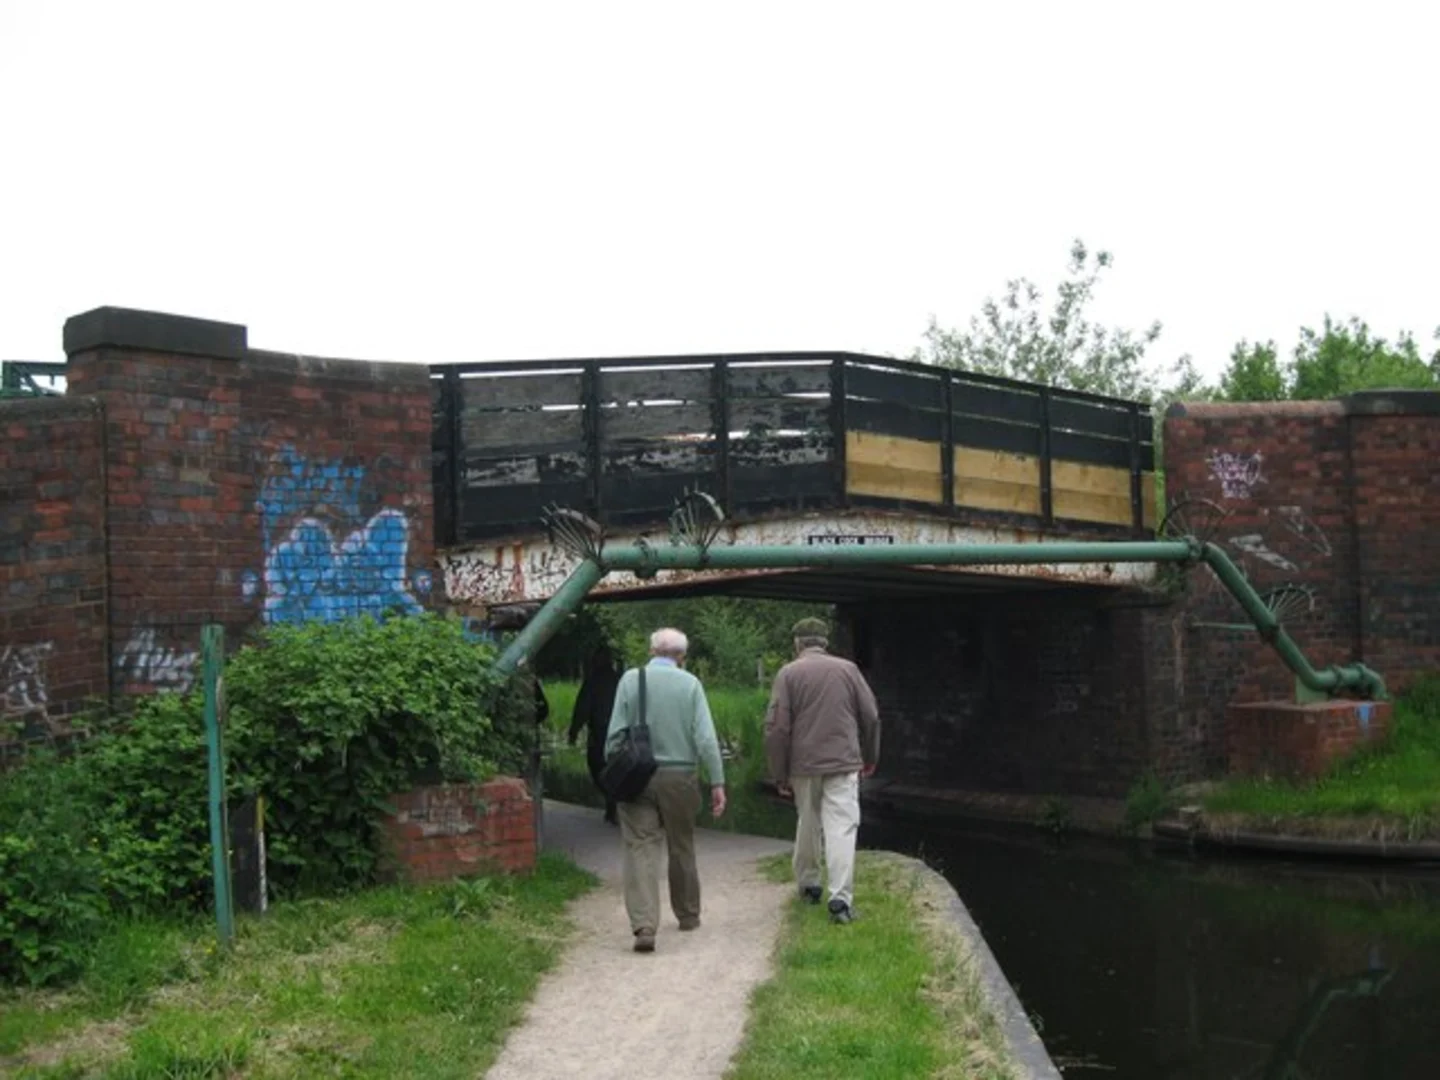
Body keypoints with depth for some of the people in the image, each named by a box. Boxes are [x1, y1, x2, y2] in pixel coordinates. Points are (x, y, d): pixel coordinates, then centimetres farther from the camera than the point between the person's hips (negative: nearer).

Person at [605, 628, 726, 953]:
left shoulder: (630, 679, 0)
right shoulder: (690, 684, -2)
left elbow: (615, 734, -2)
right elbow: (705, 737, -6)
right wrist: (717, 782, -3)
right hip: (679, 777, 1)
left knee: (640, 848, -3)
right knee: (681, 847, 16)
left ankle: (644, 925, -17)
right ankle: (688, 915, 30)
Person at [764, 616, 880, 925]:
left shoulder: (788, 673, 1)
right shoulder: (848, 669, 5)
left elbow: (777, 728, -3)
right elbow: (871, 717, 10)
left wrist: (779, 775, 4)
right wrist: (870, 758, 24)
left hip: (803, 765, 1)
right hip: (843, 763, -1)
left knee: (807, 825, 17)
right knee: (842, 827, -6)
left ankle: (808, 884, 30)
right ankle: (840, 898, -15)